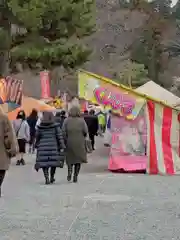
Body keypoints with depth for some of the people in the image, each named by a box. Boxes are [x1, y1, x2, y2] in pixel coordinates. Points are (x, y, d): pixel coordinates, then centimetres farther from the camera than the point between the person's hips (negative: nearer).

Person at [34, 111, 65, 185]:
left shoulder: (40, 127, 4)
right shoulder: (56, 126, -1)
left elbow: (37, 137, 12)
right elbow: (60, 137, -4)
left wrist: (36, 145, 27)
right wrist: (62, 147, -2)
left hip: (42, 146, 1)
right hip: (53, 146, 0)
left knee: (44, 162, 0)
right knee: (54, 162, 14)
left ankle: (46, 178, -13)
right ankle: (52, 177, 19)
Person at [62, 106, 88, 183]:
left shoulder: (66, 120, -2)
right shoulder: (81, 120, -4)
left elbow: (63, 132, -7)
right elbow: (85, 132, -9)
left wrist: (66, 140, 4)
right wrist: (82, 138, 10)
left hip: (69, 143, 1)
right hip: (79, 143, -1)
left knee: (70, 158, 17)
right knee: (78, 159, 10)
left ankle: (70, 171, -6)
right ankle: (75, 176, 5)